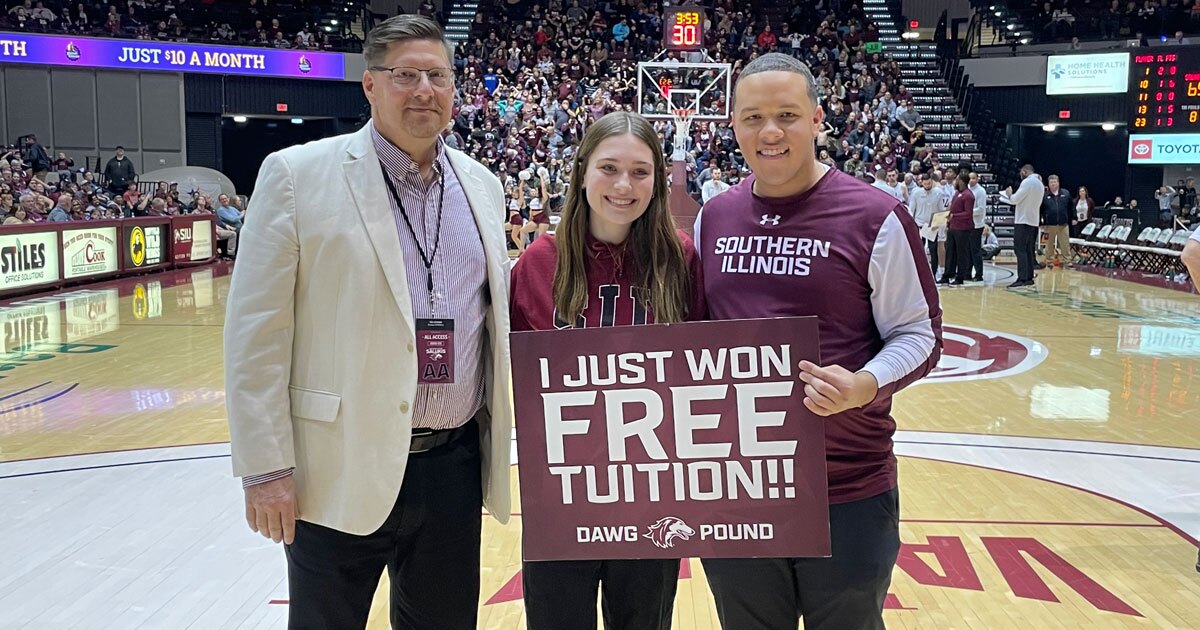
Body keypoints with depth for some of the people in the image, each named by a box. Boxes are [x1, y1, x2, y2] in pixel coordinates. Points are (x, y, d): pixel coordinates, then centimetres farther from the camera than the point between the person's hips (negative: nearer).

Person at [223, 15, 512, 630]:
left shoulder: (481, 185, 9)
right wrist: (265, 467, -11)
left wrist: (503, 439, 13)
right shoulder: (297, 174, -7)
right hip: (342, 471, -4)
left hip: (456, 466, 5)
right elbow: (257, 331, -8)